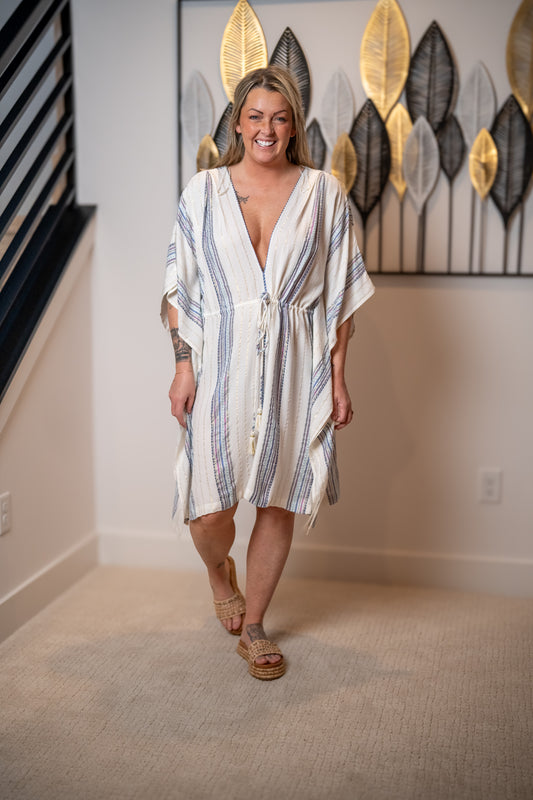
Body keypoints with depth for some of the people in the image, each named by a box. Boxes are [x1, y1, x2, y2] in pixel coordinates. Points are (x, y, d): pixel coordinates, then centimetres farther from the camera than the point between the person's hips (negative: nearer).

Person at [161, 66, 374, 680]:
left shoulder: (323, 194, 6)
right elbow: (179, 287, 4)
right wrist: (183, 366, -3)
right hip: (221, 366, 0)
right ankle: (219, 572, 35)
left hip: (296, 370, 1)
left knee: (278, 501, 6)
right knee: (208, 510, -3)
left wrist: (337, 377, 0)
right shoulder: (203, 191, 5)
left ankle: (252, 626, 27)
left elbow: (340, 295, 5)